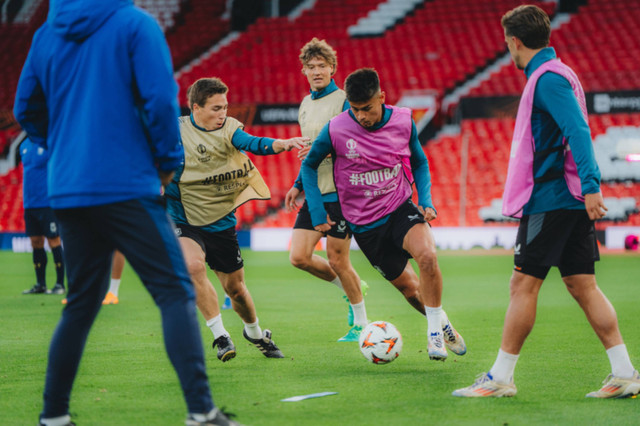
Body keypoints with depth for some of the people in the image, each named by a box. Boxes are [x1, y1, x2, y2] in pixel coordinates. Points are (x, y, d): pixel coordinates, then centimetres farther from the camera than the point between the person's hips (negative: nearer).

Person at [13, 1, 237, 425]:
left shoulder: (47, 34, 12)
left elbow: (27, 108, 18)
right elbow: (160, 99, -12)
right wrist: (168, 162, 0)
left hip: (67, 192, 6)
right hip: (127, 187, -6)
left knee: (81, 305, 16)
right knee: (175, 293, -5)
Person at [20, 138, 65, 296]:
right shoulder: (24, 146, 12)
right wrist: (27, 197, 17)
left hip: (47, 203, -7)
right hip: (29, 204, 7)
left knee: (54, 241, -4)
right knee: (36, 243, 9)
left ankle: (60, 284, 2)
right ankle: (40, 284, 16)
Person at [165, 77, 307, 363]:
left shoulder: (228, 129, -8)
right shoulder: (175, 131, -10)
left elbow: (253, 143, -27)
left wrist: (281, 144, -45)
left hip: (222, 223, 2)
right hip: (185, 222, -2)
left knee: (235, 287, 10)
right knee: (193, 265, -31)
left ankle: (254, 332, 41)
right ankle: (220, 336, -18)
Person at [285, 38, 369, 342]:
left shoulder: (344, 101, -9)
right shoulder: (305, 105, 15)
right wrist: (299, 186, 21)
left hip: (339, 193, -7)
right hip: (314, 194, 7)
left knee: (337, 260, -3)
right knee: (299, 257, -1)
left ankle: (361, 323, 15)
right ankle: (352, 288, 22)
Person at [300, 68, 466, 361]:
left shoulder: (403, 122, -7)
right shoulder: (336, 130, -14)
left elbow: (419, 163, 10)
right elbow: (309, 165, 3)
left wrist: (425, 200, -5)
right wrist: (317, 212, -4)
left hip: (400, 208, 0)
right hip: (365, 224, 0)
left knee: (427, 255, -29)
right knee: (408, 286, 4)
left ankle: (436, 330, -12)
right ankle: (441, 325, 33)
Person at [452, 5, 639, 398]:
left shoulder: (547, 78, -13)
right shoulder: (554, 74, 18)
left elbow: (578, 131, -23)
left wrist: (590, 185, -29)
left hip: (550, 200, -10)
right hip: (570, 200, 10)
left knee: (524, 285, -4)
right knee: (582, 285, 7)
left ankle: (500, 379, 1)